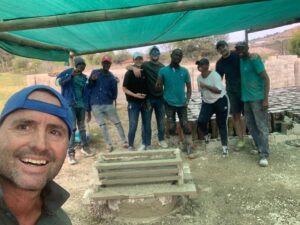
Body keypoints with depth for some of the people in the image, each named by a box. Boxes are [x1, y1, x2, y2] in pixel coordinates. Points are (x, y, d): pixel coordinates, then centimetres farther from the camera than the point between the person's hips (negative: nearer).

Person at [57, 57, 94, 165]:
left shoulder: (84, 78, 11)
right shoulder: (69, 72, -1)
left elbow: (85, 93, 11)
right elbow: (60, 81, -17)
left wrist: (87, 107, 7)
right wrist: (71, 75, -26)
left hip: (81, 105, 5)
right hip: (70, 105, -5)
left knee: (82, 127, 14)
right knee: (72, 128, -10)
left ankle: (84, 147, 28)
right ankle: (70, 153, -5)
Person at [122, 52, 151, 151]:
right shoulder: (129, 73, -8)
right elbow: (124, 89, -8)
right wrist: (135, 95, -21)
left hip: (145, 102, 4)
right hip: (133, 103, -4)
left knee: (146, 125, 10)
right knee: (133, 126, -2)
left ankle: (146, 144, 24)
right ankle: (130, 146, 16)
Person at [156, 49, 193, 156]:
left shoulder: (184, 71, 1)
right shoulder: (163, 70, -2)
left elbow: (189, 87, 6)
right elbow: (158, 87, -1)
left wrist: (187, 100, -7)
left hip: (182, 104, 1)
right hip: (169, 103, 0)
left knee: (185, 125, 0)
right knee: (171, 127, 4)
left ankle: (188, 147, 10)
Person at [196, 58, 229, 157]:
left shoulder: (214, 75, -19)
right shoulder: (199, 77, 1)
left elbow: (218, 90, -27)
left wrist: (205, 86, -31)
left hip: (220, 101, -5)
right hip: (207, 102, 5)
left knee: (221, 124, -1)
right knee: (201, 121, -14)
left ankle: (225, 146, 8)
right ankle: (206, 135, 18)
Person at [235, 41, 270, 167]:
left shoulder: (254, 59, -13)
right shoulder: (241, 60, 10)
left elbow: (266, 78, -17)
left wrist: (266, 99, -22)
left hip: (257, 98, -8)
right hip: (246, 98, 8)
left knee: (261, 126, -5)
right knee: (251, 125, 13)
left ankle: (264, 155, -2)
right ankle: (259, 147, 26)